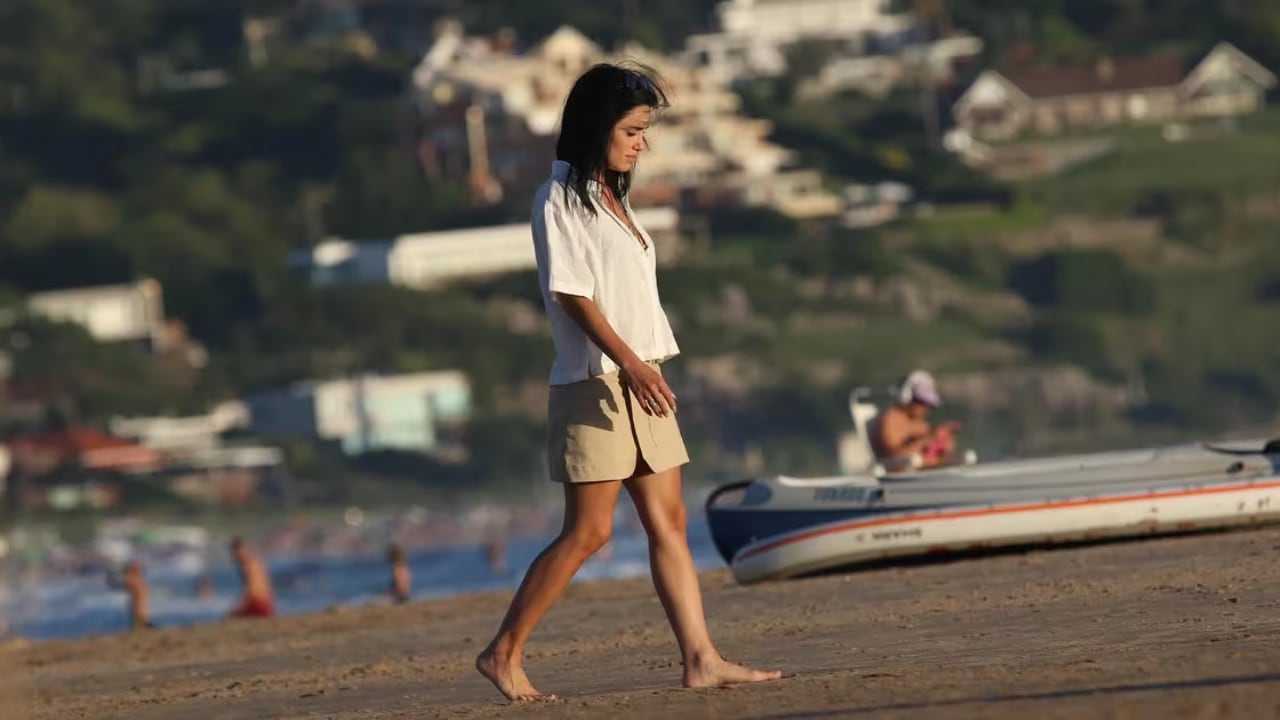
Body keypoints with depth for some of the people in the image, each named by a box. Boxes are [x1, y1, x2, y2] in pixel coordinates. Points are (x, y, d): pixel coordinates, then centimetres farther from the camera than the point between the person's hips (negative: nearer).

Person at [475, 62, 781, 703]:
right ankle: (503, 654, -3)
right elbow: (572, 293, -16)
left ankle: (700, 660, 0)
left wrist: (645, 368, 16)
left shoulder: (610, 199, 17)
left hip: (637, 380, 9)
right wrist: (628, 362, -25)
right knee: (588, 530, -9)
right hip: (594, 385, -9)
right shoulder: (559, 200, -9)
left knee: (668, 522, 3)